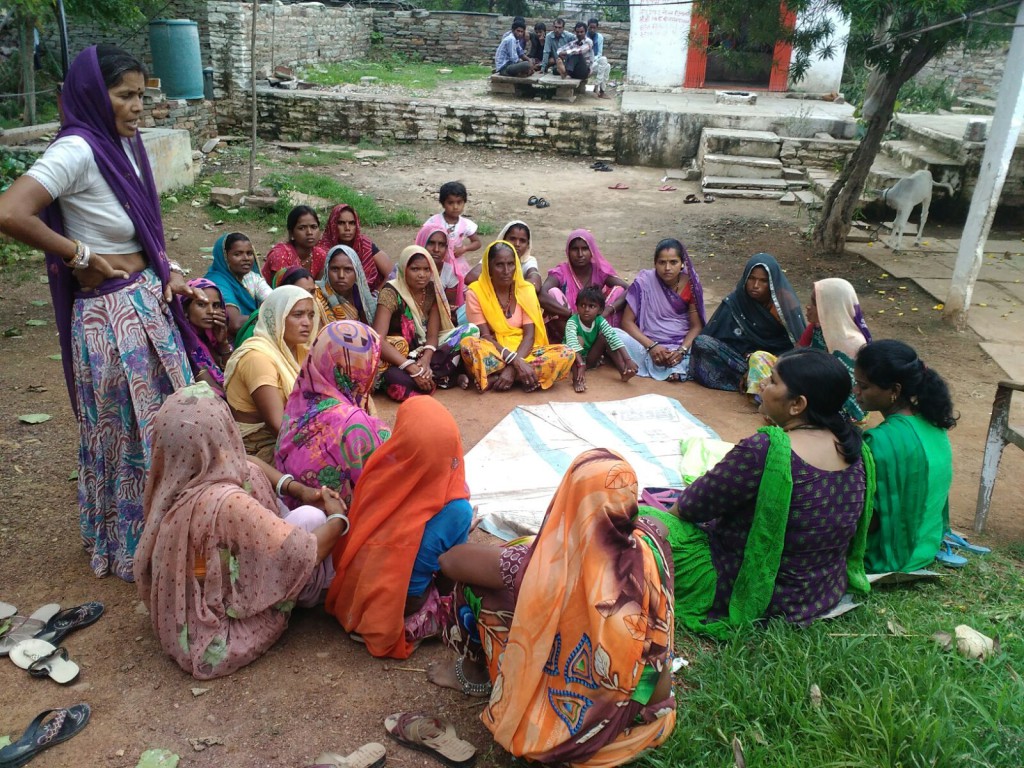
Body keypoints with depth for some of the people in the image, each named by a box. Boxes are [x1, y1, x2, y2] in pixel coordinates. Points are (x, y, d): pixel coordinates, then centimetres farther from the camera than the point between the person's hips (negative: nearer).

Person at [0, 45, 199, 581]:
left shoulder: (125, 144, 6)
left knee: (163, 423, 19)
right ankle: (125, 547, 29)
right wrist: (80, 256, -18)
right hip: (112, 314, -8)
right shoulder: (77, 149, -19)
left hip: (151, 303, 8)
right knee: (123, 433, 8)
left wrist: (168, 271, 5)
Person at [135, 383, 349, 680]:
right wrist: (339, 519, -7)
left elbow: (244, 464, 6)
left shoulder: (171, 481, -12)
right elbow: (303, 555, -26)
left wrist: (296, 487, -5)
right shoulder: (226, 503, -36)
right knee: (310, 517, -10)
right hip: (219, 636, -8)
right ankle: (326, 586, 22)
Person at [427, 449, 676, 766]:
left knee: (474, 582, -1)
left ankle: (474, 675, 25)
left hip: (564, 720, -4)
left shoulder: (548, 565, -30)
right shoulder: (650, 543, -20)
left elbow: (450, 561, -18)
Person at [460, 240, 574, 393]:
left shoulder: (526, 290, 0)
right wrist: (515, 361, -29)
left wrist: (513, 367, -26)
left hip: (522, 351, 3)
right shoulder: (475, 292, -7)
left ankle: (492, 378, -23)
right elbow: (485, 336, -13)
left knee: (566, 354, -25)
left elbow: (529, 335, -8)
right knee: (468, 344, -36)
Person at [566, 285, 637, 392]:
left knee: (605, 337, -16)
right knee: (579, 339, -31)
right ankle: (576, 379, -38)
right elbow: (573, 343, -40)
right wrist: (581, 365, -54)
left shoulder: (600, 321, -15)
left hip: (590, 359, 4)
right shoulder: (572, 322, -25)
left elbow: (614, 338, -26)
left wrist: (628, 360, -38)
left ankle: (623, 372, -21)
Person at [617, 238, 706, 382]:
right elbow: (627, 321, -7)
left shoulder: (690, 285, -2)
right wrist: (651, 346, -20)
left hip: (681, 345, 0)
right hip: (647, 342, 0)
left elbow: (696, 326, -1)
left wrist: (682, 350, -21)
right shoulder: (644, 282, -7)